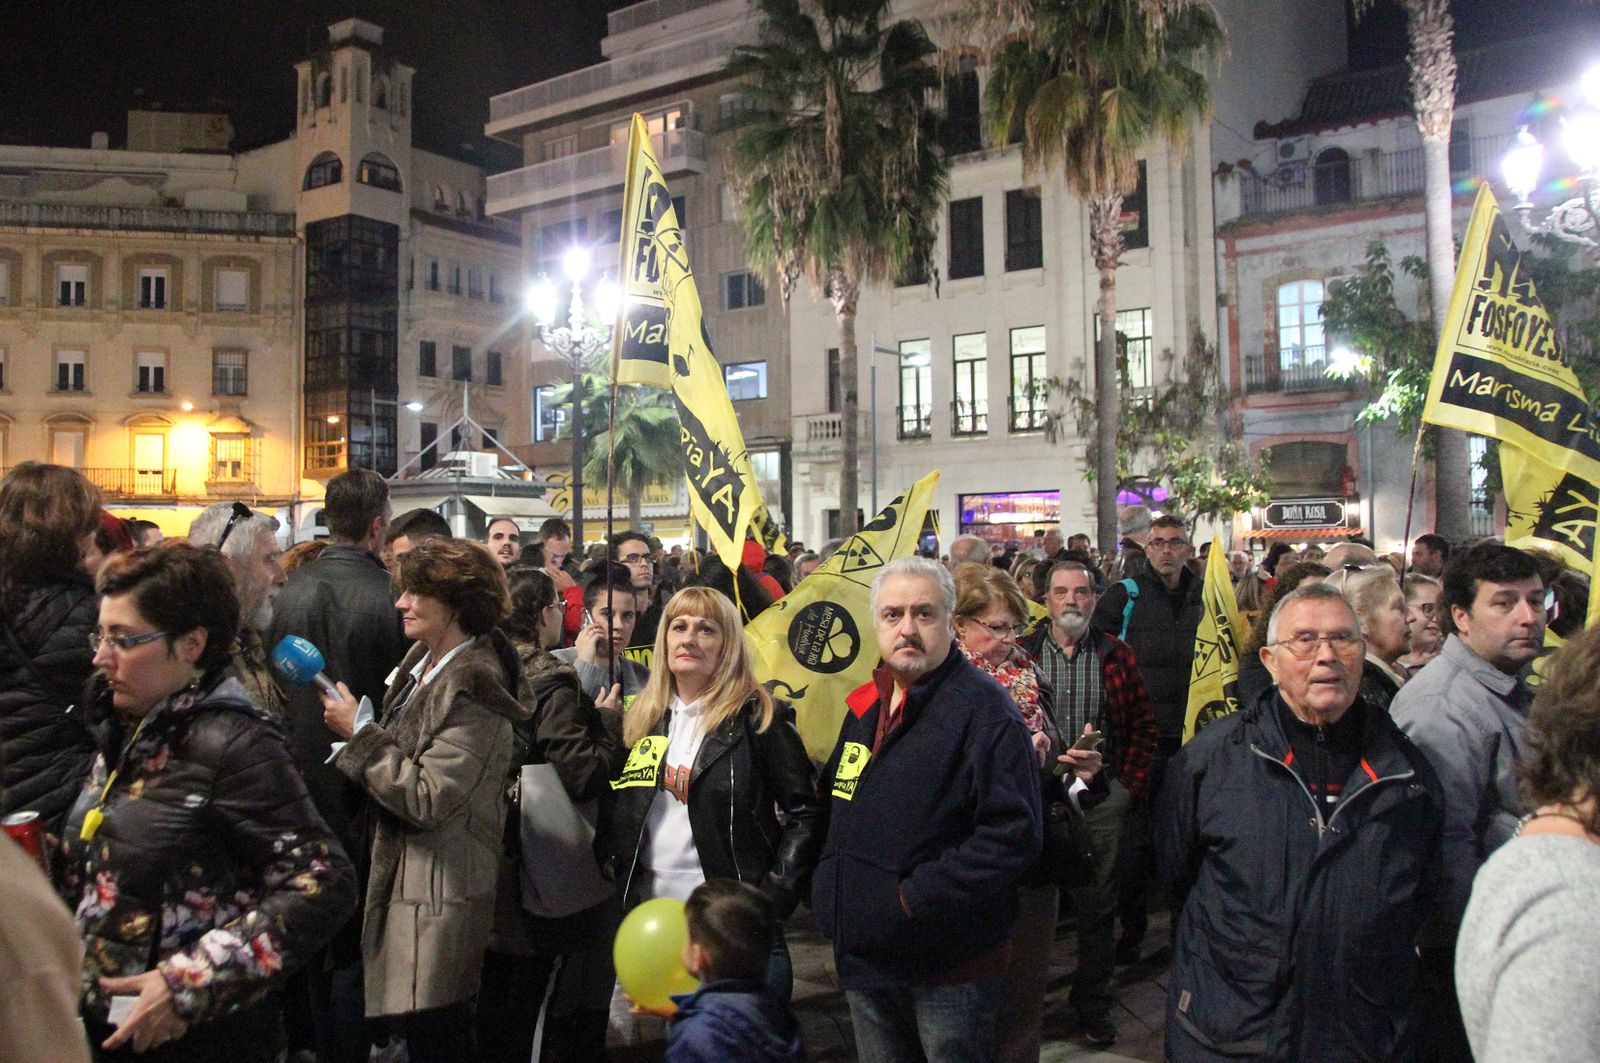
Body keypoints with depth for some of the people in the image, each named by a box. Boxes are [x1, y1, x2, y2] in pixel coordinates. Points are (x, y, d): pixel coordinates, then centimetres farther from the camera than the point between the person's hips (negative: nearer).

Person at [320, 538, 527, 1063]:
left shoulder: (474, 687, -18)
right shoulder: (422, 662, 8)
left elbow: (427, 799, -22)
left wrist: (358, 733, -16)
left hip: (441, 895, -9)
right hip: (403, 875, 9)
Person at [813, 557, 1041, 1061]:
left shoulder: (983, 709, -16)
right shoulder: (866, 706, 9)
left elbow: (1014, 831, -23)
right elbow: (835, 802, 23)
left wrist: (919, 896, -23)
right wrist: (828, 886, 9)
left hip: (949, 964, -7)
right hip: (864, 958, 7)